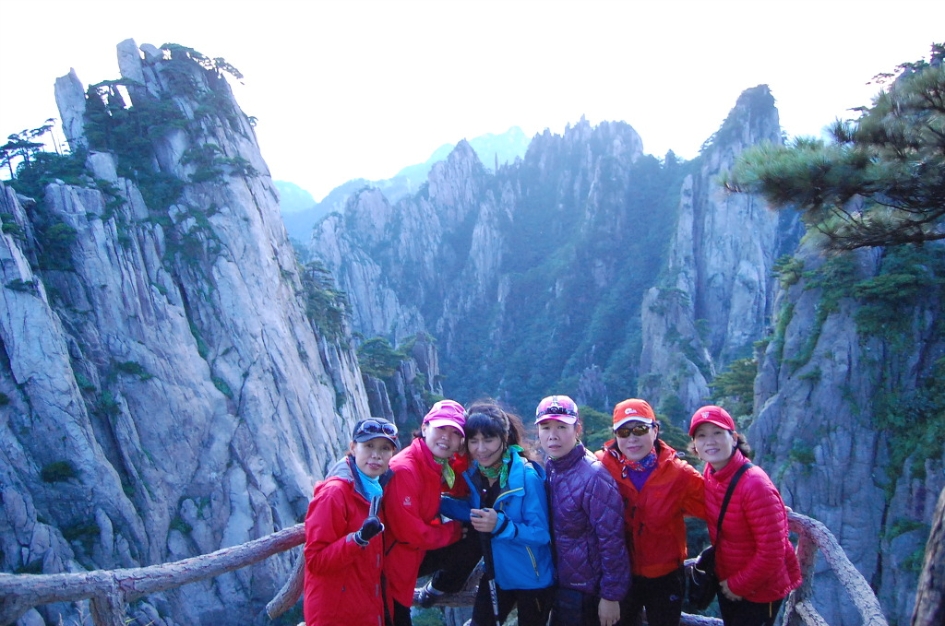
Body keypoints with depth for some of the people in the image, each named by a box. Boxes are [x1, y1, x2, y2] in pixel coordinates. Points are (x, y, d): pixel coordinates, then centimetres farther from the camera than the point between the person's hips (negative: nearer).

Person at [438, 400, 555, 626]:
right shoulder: (474, 473, -6)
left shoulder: (527, 476, -25)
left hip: (532, 579, -5)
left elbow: (541, 533, -22)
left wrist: (500, 525, -37)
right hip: (496, 574, 5)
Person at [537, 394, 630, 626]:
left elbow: (612, 540, -20)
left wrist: (610, 596, -16)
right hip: (561, 583, 7)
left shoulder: (593, 477, -24)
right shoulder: (549, 468, -2)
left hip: (587, 591, -6)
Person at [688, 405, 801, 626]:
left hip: (760, 589, -6)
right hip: (726, 582, 7)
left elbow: (771, 552, -27)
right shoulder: (709, 474, -8)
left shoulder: (755, 485, -29)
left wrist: (738, 585, -15)